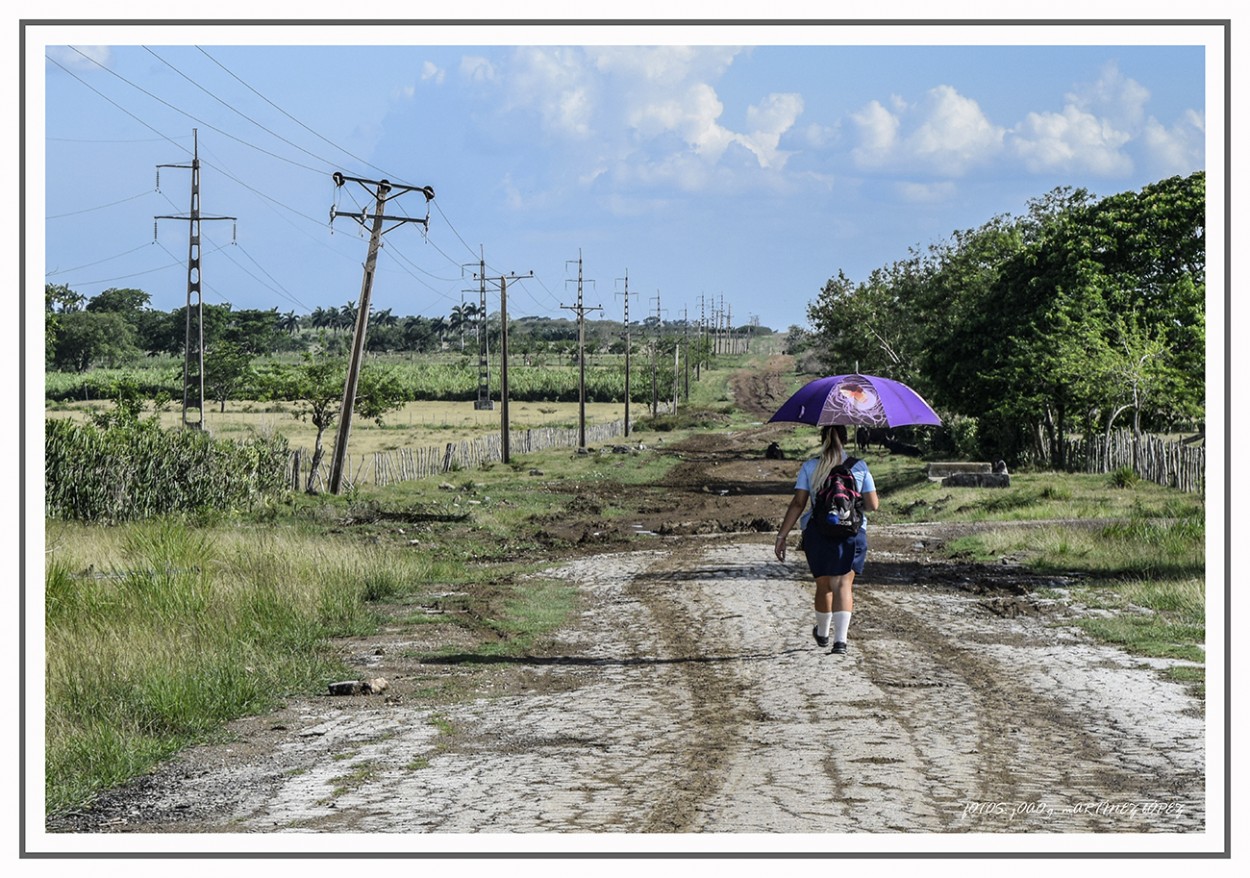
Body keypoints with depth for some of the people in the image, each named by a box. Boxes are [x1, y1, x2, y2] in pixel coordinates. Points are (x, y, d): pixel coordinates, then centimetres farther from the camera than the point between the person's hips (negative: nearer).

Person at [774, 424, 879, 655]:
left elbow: (797, 504, -6)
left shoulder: (809, 467, 1)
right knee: (843, 585, -4)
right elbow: (873, 505, 1)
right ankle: (840, 640, -20)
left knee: (824, 586, 17)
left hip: (817, 533, 1)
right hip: (852, 532, -1)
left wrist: (782, 536, -5)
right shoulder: (859, 467, 1)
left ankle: (823, 633, 37)